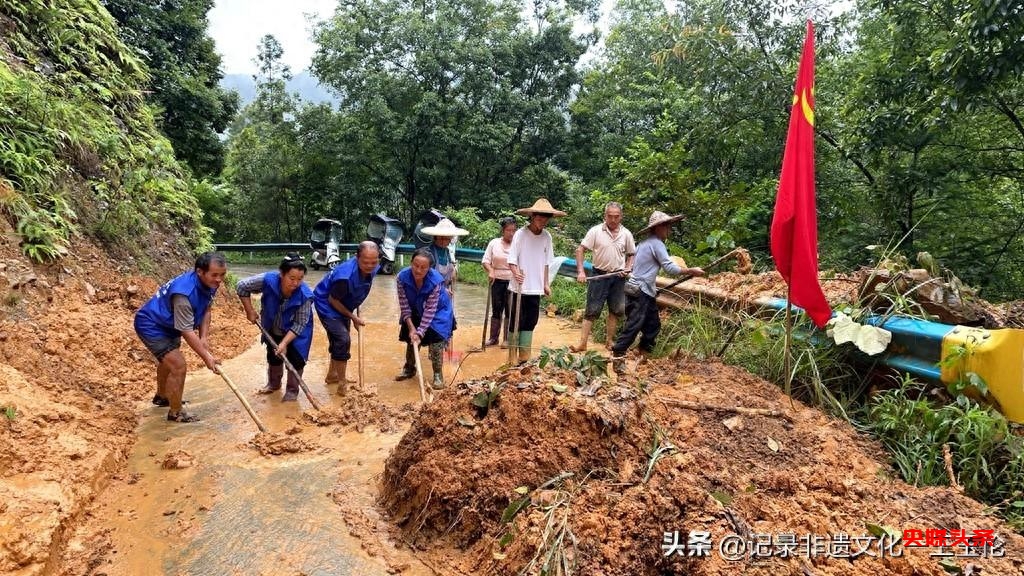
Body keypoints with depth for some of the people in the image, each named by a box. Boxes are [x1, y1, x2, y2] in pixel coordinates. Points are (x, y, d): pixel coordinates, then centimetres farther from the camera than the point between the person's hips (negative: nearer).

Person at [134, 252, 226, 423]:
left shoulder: (209, 283, -14)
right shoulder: (184, 293, -39)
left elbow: (206, 309, -3)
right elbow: (187, 332, -36)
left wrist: (204, 337, -15)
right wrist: (207, 357, -34)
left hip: (167, 324, 10)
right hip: (150, 325, -10)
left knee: (169, 360, 29)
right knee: (178, 366, -16)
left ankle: (161, 396, 56)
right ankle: (175, 413, 3)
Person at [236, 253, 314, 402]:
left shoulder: (305, 295, -37)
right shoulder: (268, 280, -35)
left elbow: (299, 324, -29)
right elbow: (241, 286, -19)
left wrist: (284, 343, -35)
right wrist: (249, 311, -17)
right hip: (272, 328, 3)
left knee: (295, 358, -6)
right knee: (273, 355, 19)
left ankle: (292, 390, 17)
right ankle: (273, 384, 44)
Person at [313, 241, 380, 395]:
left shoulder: (371, 270, -16)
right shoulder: (345, 276, -39)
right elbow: (333, 300, -25)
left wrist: (354, 315, 6)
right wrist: (353, 317, -18)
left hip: (342, 305, 8)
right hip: (326, 304, -8)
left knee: (340, 340, 19)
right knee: (342, 339, -17)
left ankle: (332, 375, 40)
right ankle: (342, 384, -5)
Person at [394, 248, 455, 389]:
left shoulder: (436, 281, -35)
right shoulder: (402, 277, -27)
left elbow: (430, 310, -31)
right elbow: (404, 305, -19)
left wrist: (420, 332, -33)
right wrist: (411, 327, -25)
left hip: (438, 312, -3)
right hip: (415, 313, 4)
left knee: (435, 339, -16)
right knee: (411, 338, 10)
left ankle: (438, 375, -5)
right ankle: (409, 368, 32)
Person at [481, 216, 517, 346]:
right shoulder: (494, 243, 2)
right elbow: (485, 261, 3)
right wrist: (490, 271, -15)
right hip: (497, 281, 2)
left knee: (510, 311, 4)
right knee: (496, 310, 10)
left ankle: (507, 339, 15)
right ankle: (493, 337, 20)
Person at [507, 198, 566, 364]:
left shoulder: (546, 236, 3)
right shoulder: (521, 234, -11)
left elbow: (545, 263, 12)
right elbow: (511, 260, -11)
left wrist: (545, 284, 13)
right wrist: (516, 273, -29)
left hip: (535, 288, 5)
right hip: (519, 288, -4)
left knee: (530, 322, 8)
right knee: (516, 322, 2)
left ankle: (524, 358, 17)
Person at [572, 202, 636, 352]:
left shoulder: (626, 234, 2)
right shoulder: (596, 231, -8)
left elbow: (631, 254, 13)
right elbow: (580, 250, -8)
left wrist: (628, 268, -5)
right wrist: (581, 272, -17)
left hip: (618, 277, 4)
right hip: (599, 275, -3)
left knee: (616, 311, 11)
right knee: (592, 310, -3)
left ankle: (609, 341, 25)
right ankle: (582, 343, 0)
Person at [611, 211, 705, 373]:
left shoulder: (646, 243, 16)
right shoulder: (656, 243, -13)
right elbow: (670, 268, -17)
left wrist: (652, 287, 24)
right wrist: (691, 271, -9)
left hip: (645, 291, 10)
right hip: (639, 292, -10)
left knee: (653, 325, 15)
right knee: (633, 326, -10)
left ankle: (644, 354, 22)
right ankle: (617, 356, -8)